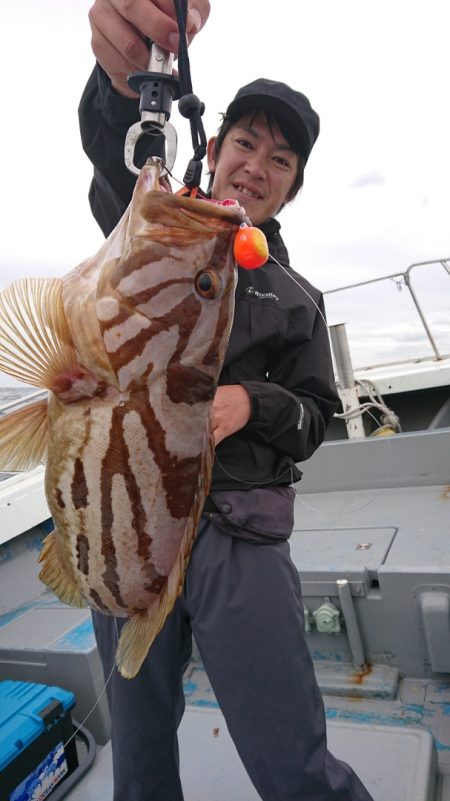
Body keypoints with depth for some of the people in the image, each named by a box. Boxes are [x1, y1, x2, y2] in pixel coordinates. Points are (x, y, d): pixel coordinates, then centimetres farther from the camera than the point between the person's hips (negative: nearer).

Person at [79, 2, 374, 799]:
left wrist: (248, 402, -12)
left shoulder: (295, 299, 14)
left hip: (239, 534, 0)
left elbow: (312, 417, 11)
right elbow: (117, 150, -13)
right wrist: (129, 69, -36)